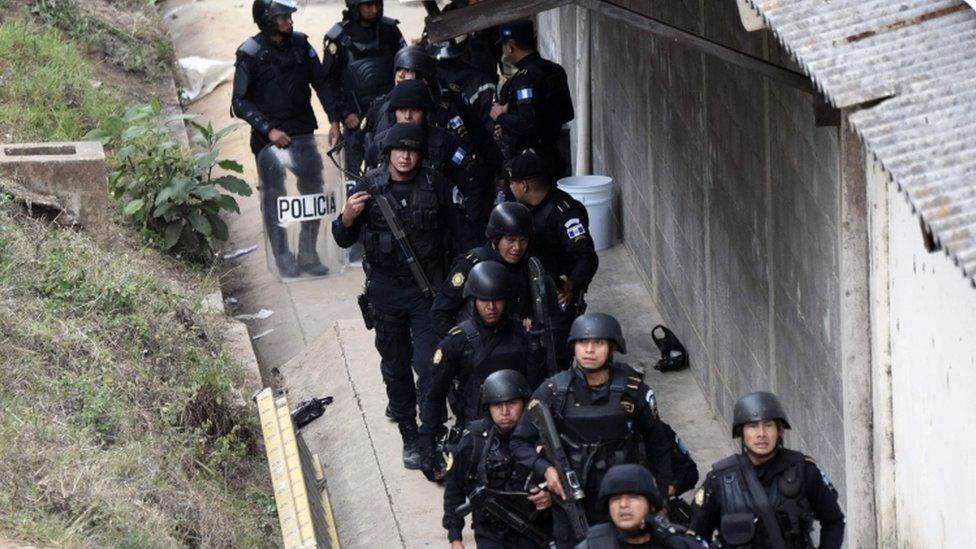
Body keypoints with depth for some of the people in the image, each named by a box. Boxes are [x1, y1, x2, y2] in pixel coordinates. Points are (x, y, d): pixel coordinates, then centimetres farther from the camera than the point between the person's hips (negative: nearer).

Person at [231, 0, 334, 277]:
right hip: (268, 137, -4)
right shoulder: (250, 54, -12)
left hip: (303, 130, 4)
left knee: (314, 189, 2)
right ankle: (283, 258, 8)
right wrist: (269, 130, -18)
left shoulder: (300, 45, 0)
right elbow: (240, 101, -10)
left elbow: (321, 83, 8)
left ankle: (308, 254, 13)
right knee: (274, 195, 1)